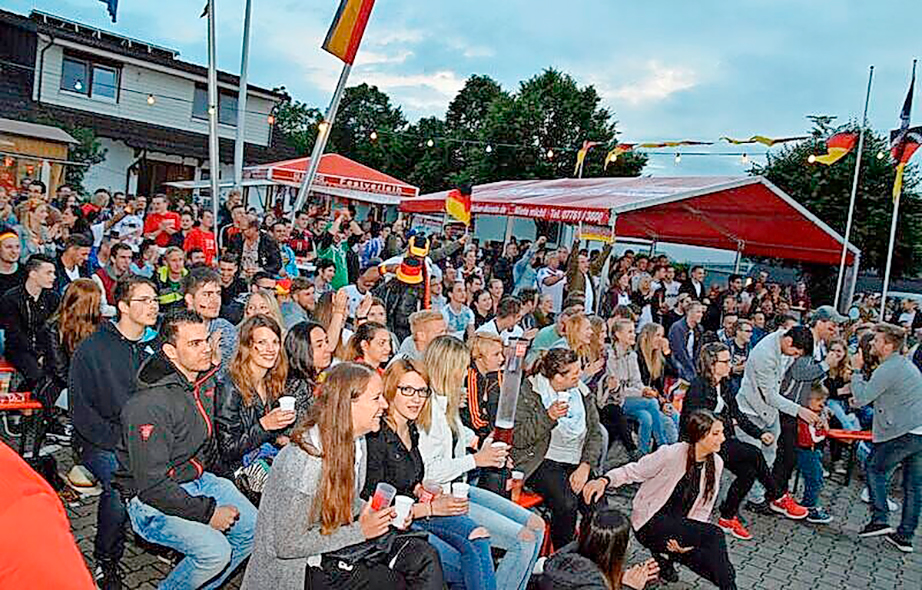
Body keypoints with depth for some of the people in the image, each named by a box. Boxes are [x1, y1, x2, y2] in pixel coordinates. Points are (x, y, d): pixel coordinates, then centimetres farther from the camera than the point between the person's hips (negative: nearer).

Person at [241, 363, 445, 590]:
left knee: (423, 557, -9)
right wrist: (360, 531, -20)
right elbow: (287, 546, -22)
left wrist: (381, 514, -5)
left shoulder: (358, 442, -1)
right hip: (298, 568, -8)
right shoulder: (306, 460, -27)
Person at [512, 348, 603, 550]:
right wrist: (548, 416, -22)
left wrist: (585, 466, -7)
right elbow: (517, 438, -11)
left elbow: (595, 433, 8)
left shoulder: (582, 391, 9)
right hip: (542, 461, -4)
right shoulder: (529, 391, -7)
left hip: (576, 462, 5)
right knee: (566, 504, -29)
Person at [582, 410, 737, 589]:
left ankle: (668, 553, 9)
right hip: (650, 525, -6)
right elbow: (632, 471, -12)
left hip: (680, 525, 6)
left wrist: (689, 539, -13)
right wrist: (604, 480, -33)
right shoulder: (671, 454, -19)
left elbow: (702, 510, 3)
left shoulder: (716, 463, -2)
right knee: (714, 536, -24)